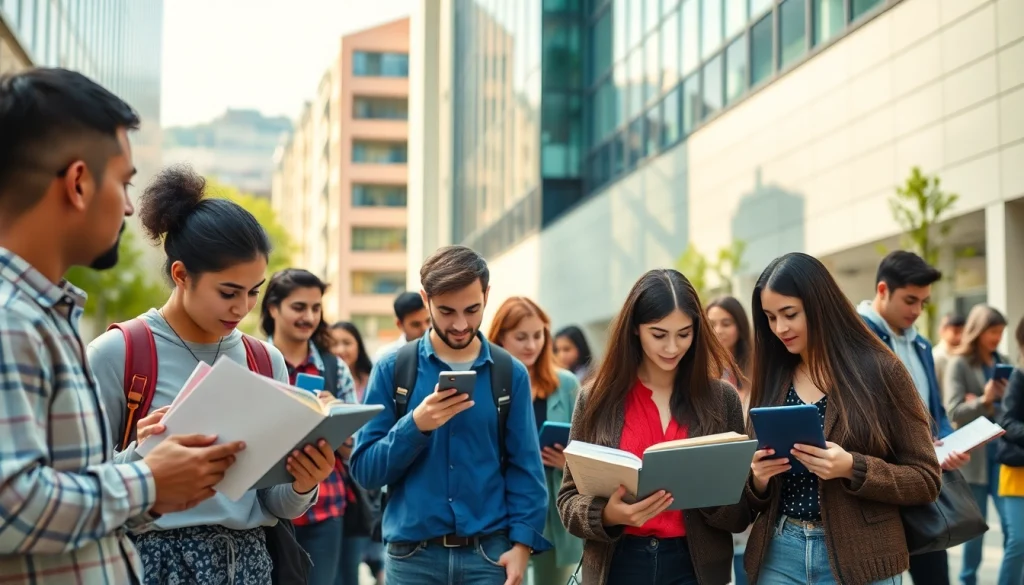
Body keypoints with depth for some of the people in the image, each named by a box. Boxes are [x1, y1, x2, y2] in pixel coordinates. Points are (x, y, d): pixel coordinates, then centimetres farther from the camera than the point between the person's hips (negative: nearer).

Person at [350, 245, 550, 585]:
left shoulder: (510, 373, 2)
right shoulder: (393, 369, -1)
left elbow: (525, 468, 2)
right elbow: (364, 470, -4)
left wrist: (522, 543, -9)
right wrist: (415, 426, -18)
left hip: (490, 552, 0)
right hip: (412, 554, 0)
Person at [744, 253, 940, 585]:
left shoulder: (881, 371, -5)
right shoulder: (770, 379, 5)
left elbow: (927, 480, -6)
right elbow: (755, 498, 11)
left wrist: (853, 469, -20)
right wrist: (758, 481, -11)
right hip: (779, 555, 3)